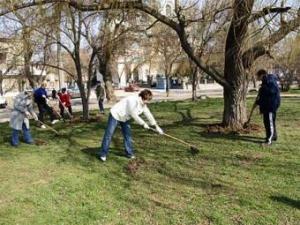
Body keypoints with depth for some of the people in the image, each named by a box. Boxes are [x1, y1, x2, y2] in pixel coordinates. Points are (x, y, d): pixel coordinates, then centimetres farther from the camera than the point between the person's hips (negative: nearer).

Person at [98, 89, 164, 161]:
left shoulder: (143, 105, -4)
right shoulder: (133, 100, -30)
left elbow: (149, 115, 2)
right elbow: (133, 115, -28)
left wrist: (156, 126, 3)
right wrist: (143, 124, -20)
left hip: (124, 118, 8)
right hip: (115, 115, -8)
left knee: (127, 135, 5)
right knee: (109, 134, -5)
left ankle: (129, 153, 16)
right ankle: (103, 154, 4)